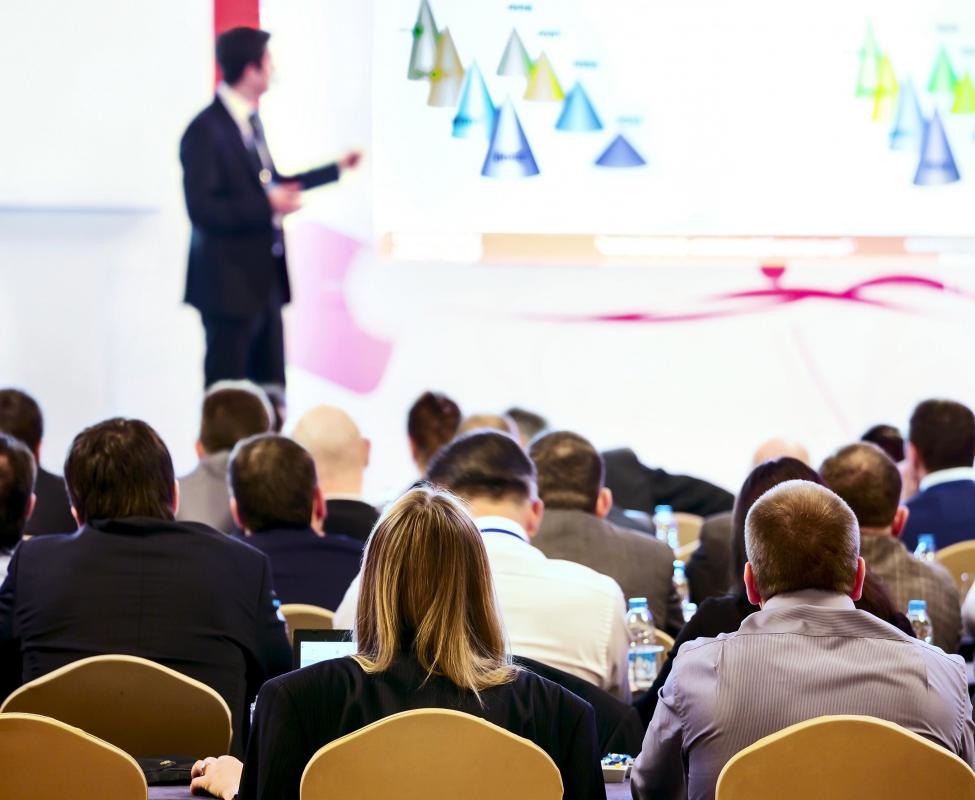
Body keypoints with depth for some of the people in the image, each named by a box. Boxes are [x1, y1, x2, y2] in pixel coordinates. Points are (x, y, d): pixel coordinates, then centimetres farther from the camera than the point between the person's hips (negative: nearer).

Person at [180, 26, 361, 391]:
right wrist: (268, 206, -25)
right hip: (229, 282, -9)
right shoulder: (205, 131, -17)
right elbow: (202, 210, -22)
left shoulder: (249, 120, 10)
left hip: (264, 278, 9)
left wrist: (336, 168, 24)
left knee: (270, 390, 14)